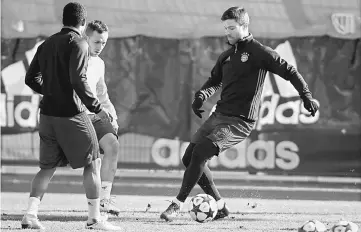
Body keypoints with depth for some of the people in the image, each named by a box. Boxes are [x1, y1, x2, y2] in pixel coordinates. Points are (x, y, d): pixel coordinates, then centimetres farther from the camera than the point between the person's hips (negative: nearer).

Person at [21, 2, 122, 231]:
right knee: (93, 162, 4)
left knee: (48, 166, 14)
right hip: (72, 114, -7)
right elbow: (78, 80, -20)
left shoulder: (47, 44, 13)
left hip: (48, 113, 7)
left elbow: (31, 78, 16)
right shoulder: (78, 44, -10)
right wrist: (97, 107, -15)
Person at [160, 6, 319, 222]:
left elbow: (290, 72, -4)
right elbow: (215, 81, 26)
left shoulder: (260, 52, -6)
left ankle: (178, 204, -15)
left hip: (240, 121, -8)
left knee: (200, 153, -22)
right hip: (219, 115, 8)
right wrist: (202, 95, 5)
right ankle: (219, 206, 14)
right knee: (189, 158, 3)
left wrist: (307, 96, -12)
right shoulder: (227, 56, 15)